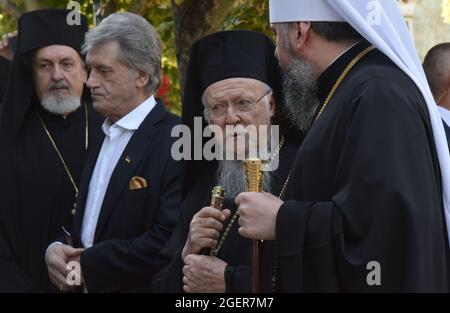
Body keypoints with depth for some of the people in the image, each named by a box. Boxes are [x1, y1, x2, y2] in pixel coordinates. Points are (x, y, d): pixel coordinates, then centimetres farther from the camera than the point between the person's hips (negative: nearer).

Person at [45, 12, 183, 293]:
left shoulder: (177, 141, -16)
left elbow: (171, 241, -24)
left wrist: (88, 264, -17)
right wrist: (54, 248, -5)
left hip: (141, 287, -7)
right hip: (82, 285, 7)